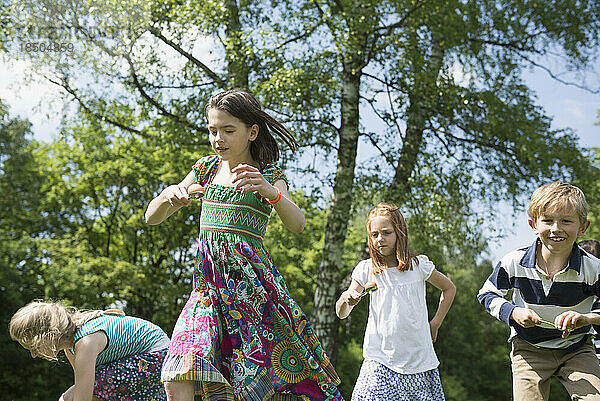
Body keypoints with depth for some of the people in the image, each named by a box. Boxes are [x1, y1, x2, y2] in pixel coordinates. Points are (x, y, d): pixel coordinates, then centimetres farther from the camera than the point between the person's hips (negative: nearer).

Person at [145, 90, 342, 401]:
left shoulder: (270, 176, 5)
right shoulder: (206, 169, 13)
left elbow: (297, 225, -14)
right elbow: (151, 217, 10)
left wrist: (267, 190, -34)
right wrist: (169, 194, -14)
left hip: (251, 277, -2)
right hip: (209, 280, 3)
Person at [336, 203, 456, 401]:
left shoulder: (419, 265, 1)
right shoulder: (365, 270, 2)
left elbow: (449, 289, 18)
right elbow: (341, 313, 3)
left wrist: (435, 324, 11)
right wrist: (346, 299, -19)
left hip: (419, 360, 1)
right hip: (380, 361, -1)